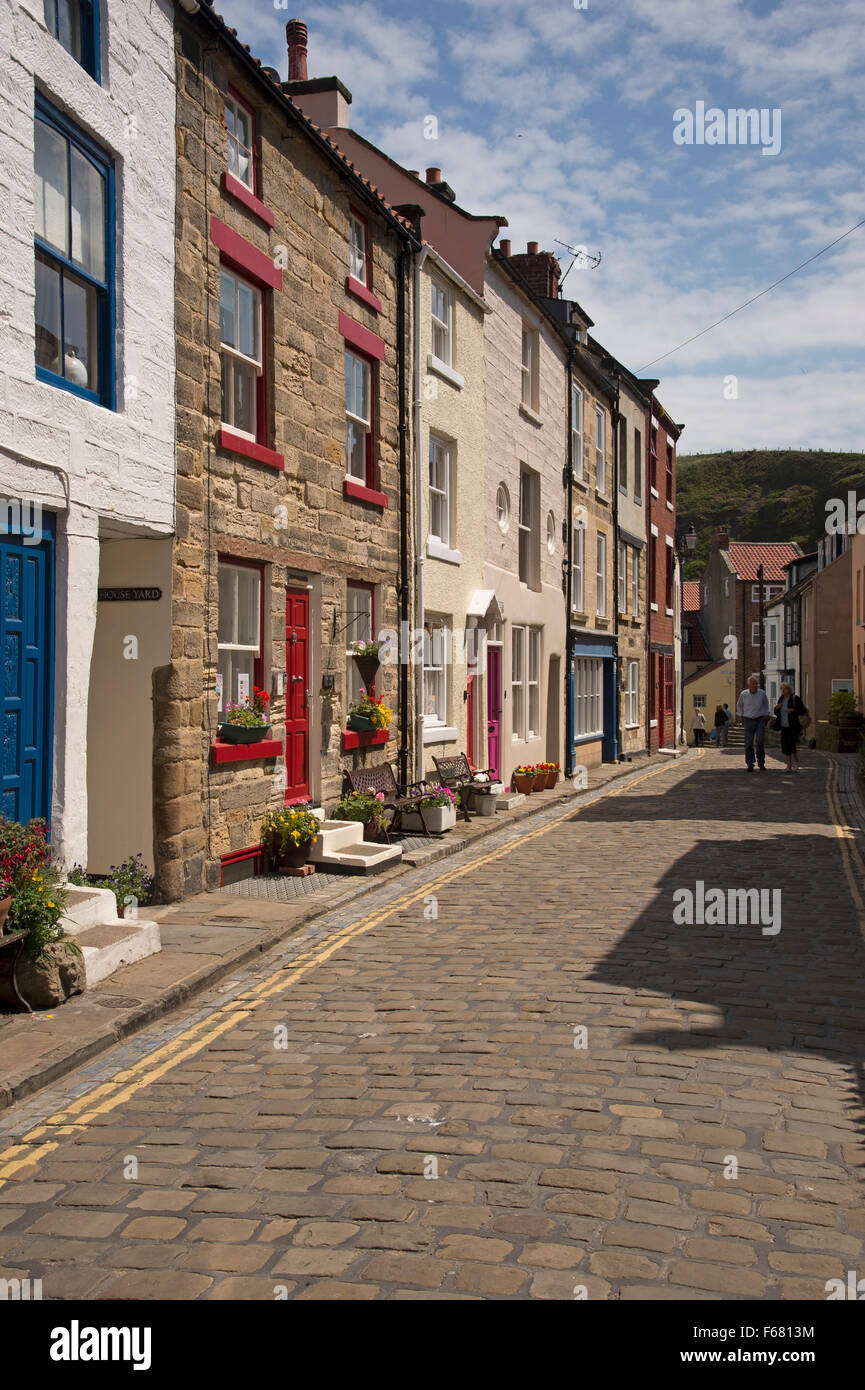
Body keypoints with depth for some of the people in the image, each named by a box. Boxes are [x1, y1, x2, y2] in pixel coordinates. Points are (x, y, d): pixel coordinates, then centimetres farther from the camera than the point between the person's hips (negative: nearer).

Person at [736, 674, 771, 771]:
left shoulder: (762, 693, 1)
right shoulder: (744, 694, -2)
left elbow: (766, 704, 19)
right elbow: (739, 705, 16)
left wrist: (766, 715, 13)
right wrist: (741, 716, 9)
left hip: (760, 720, 0)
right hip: (748, 720, 0)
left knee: (760, 741, -11)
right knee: (749, 743, -3)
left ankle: (761, 763, 1)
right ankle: (750, 764, 4)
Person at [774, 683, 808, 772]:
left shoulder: (795, 698, -7)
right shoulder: (781, 699, 10)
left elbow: (803, 710, -10)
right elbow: (777, 713, 16)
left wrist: (793, 710, -23)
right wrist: (776, 708, -6)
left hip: (794, 727, -5)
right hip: (784, 727, 5)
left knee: (791, 745, -13)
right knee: (785, 746, 1)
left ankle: (796, 761, 14)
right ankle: (789, 766, 9)